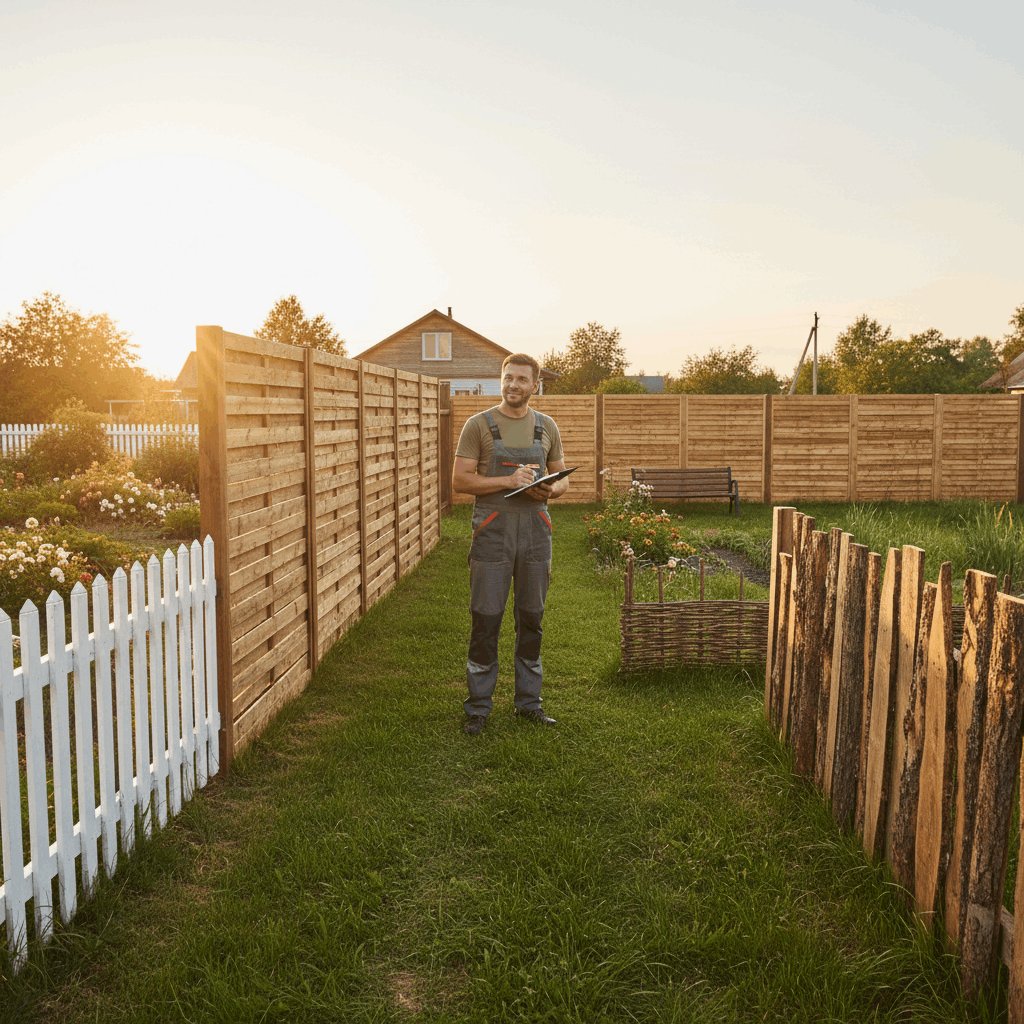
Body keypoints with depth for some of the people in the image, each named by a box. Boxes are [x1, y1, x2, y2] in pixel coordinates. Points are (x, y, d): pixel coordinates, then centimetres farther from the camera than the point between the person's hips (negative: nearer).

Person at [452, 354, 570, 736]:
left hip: (535, 530, 4)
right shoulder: (479, 425, -2)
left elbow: (561, 478, 16)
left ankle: (528, 701, 23)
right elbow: (460, 479, -7)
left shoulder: (546, 427, 10)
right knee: (486, 619, -1)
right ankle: (478, 707, 10)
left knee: (531, 618, 10)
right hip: (492, 529, -3)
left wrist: (550, 490, -8)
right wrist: (507, 481, -17)